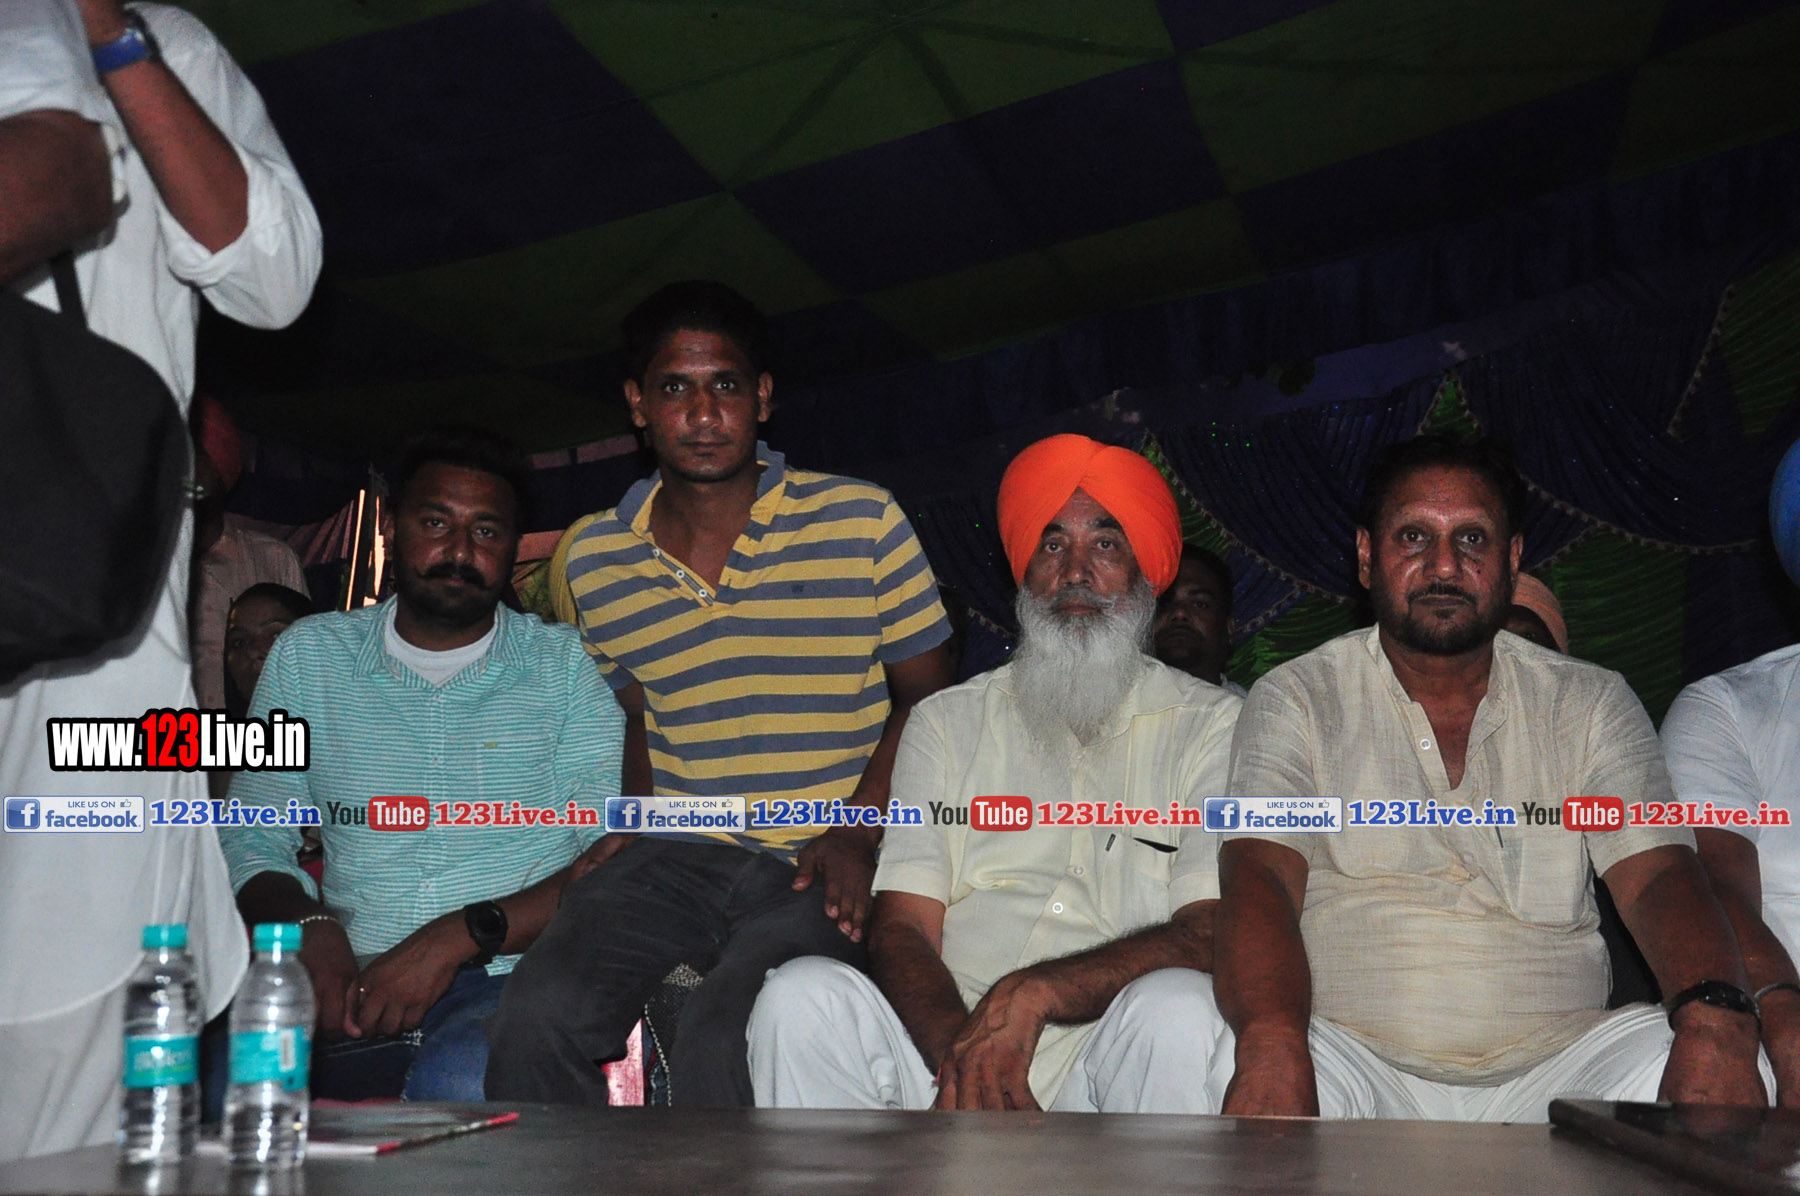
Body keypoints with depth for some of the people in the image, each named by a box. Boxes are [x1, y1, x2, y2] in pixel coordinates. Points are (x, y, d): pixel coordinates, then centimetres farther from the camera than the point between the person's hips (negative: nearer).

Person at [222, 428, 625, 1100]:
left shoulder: (567, 665, 7)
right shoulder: (309, 655, 16)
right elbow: (251, 840, 14)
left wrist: (461, 934, -17)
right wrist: (309, 925, -9)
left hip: (512, 979, -2)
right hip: (356, 981, 2)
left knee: (460, 1082, -36)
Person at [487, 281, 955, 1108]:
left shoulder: (863, 523, 1)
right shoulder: (591, 561, 10)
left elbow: (928, 698, 5)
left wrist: (858, 834, -8)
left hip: (820, 870, -3)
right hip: (674, 860, 3)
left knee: (721, 1040, -30)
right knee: (536, 1018, -23)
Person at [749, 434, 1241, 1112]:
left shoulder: (1213, 725, 10)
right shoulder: (948, 721, 17)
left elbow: (1214, 935, -5)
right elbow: (901, 930, 6)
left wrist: (1032, 994, -21)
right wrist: (962, 1056, -17)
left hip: (1116, 1065, -2)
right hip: (944, 1048, 2)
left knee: (1175, 1005, -34)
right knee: (802, 993, -24)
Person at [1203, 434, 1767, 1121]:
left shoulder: (1590, 704, 12)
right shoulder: (1295, 701, 5)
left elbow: (1659, 877, -2)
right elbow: (1259, 879, -11)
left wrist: (1715, 1020, -26)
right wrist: (1273, 1045, -33)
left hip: (1549, 1075, 3)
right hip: (1357, 1067, -2)